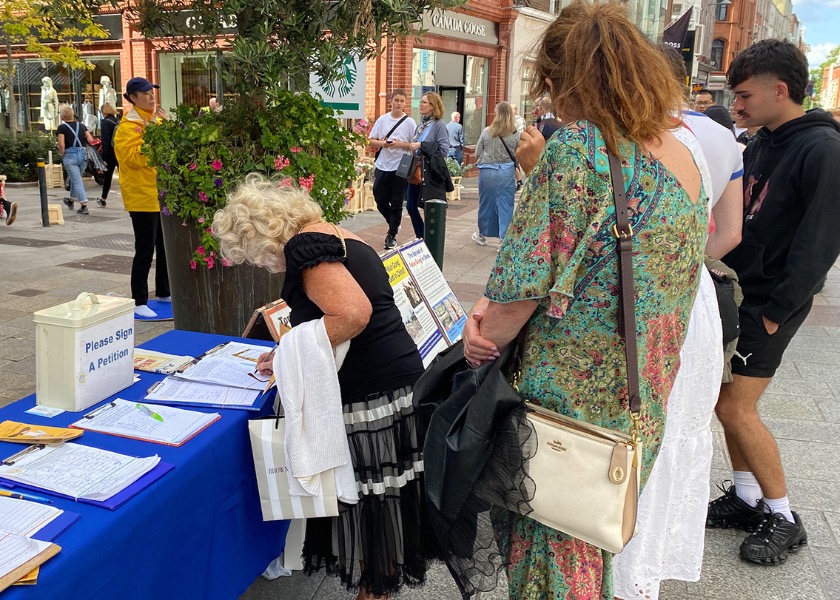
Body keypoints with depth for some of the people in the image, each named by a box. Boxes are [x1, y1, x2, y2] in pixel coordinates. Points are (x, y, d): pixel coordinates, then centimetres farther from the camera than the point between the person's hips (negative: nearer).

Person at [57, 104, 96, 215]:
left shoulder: (62, 127, -5)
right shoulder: (81, 125, 8)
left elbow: (61, 145, -12)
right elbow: (91, 140, 2)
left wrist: (62, 155, 3)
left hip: (70, 155, -5)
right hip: (83, 155, 5)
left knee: (77, 181, -4)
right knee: (75, 179, 22)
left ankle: (84, 206, -12)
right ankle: (71, 201, 39)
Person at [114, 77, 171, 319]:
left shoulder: (156, 119, 13)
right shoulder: (128, 126, -11)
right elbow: (135, 158, -21)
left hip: (163, 194, 8)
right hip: (143, 196, -8)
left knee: (165, 246, 16)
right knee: (145, 251, -5)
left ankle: (164, 292, 30)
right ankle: (139, 302, 4)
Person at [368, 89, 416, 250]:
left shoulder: (409, 122, -2)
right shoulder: (382, 120, 5)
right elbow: (372, 141, 7)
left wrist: (400, 144, -17)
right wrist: (383, 143, -12)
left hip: (400, 168, -3)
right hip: (382, 167, 3)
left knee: (396, 204, 3)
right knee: (380, 200, 8)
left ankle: (392, 235, 15)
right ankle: (393, 225, 32)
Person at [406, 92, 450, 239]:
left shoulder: (438, 125, -7)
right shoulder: (420, 125, 13)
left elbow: (444, 150, -16)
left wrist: (421, 145, -18)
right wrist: (412, 147, 3)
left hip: (431, 172, -7)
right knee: (411, 206, 8)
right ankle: (420, 238, 24)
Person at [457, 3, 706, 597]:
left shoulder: (577, 147, -20)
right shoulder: (683, 156, 7)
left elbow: (527, 281, -20)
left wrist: (483, 339, -1)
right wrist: (495, 307, 2)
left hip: (573, 396, -8)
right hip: (645, 399, 8)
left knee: (551, 535, 12)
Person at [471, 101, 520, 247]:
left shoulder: (487, 131, -3)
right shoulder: (515, 134, -6)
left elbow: (477, 153, 4)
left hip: (487, 171, 1)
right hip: (507, 172, -1)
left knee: (486, 203, 15)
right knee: (506, 206, 4)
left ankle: (482, 234, 31)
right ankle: (505, 238, 3)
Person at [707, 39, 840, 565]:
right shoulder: (762, 142, 10)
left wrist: (776, 313, -18)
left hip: (772, 301, -8)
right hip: (740, 289, 8)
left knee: (737, 408, -6)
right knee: (726, 399, 11)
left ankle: (783, 518, 11)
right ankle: (747, 498, 26)